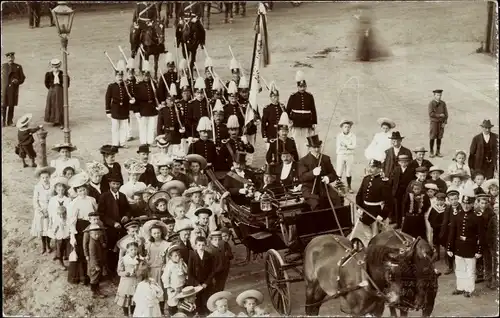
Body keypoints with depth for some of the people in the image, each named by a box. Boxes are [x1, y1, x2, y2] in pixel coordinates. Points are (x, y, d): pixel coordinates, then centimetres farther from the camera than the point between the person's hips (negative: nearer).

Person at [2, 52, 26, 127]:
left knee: (11, 105, 3)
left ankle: (10, 121, 11)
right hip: (4, 89, 0)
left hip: (14, 89, 0)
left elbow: (22, 78, 8)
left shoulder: (18, 67, 7)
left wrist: (18, 81, -13)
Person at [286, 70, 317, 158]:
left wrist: (314, 123, 7)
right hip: (296, 125, -2)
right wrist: (289, 120, -3)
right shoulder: (293, 97, 2)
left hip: (307, 125, 2)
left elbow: (313, 110, 10)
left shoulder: (310, 96, 7)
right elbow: (287, 110, 7)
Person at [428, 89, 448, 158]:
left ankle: (438, 152, 14)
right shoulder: (431, 103, -8)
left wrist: (444, 123, -4)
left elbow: (446, 113, 4)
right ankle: (431, 152, 10)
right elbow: (431, 114, -16)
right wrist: (439, 115, -15)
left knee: (439, 137, 6)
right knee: (432, 137, 1)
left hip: (441, 122, 3)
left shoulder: (443, 103, 4)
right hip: (434, 122, -3)